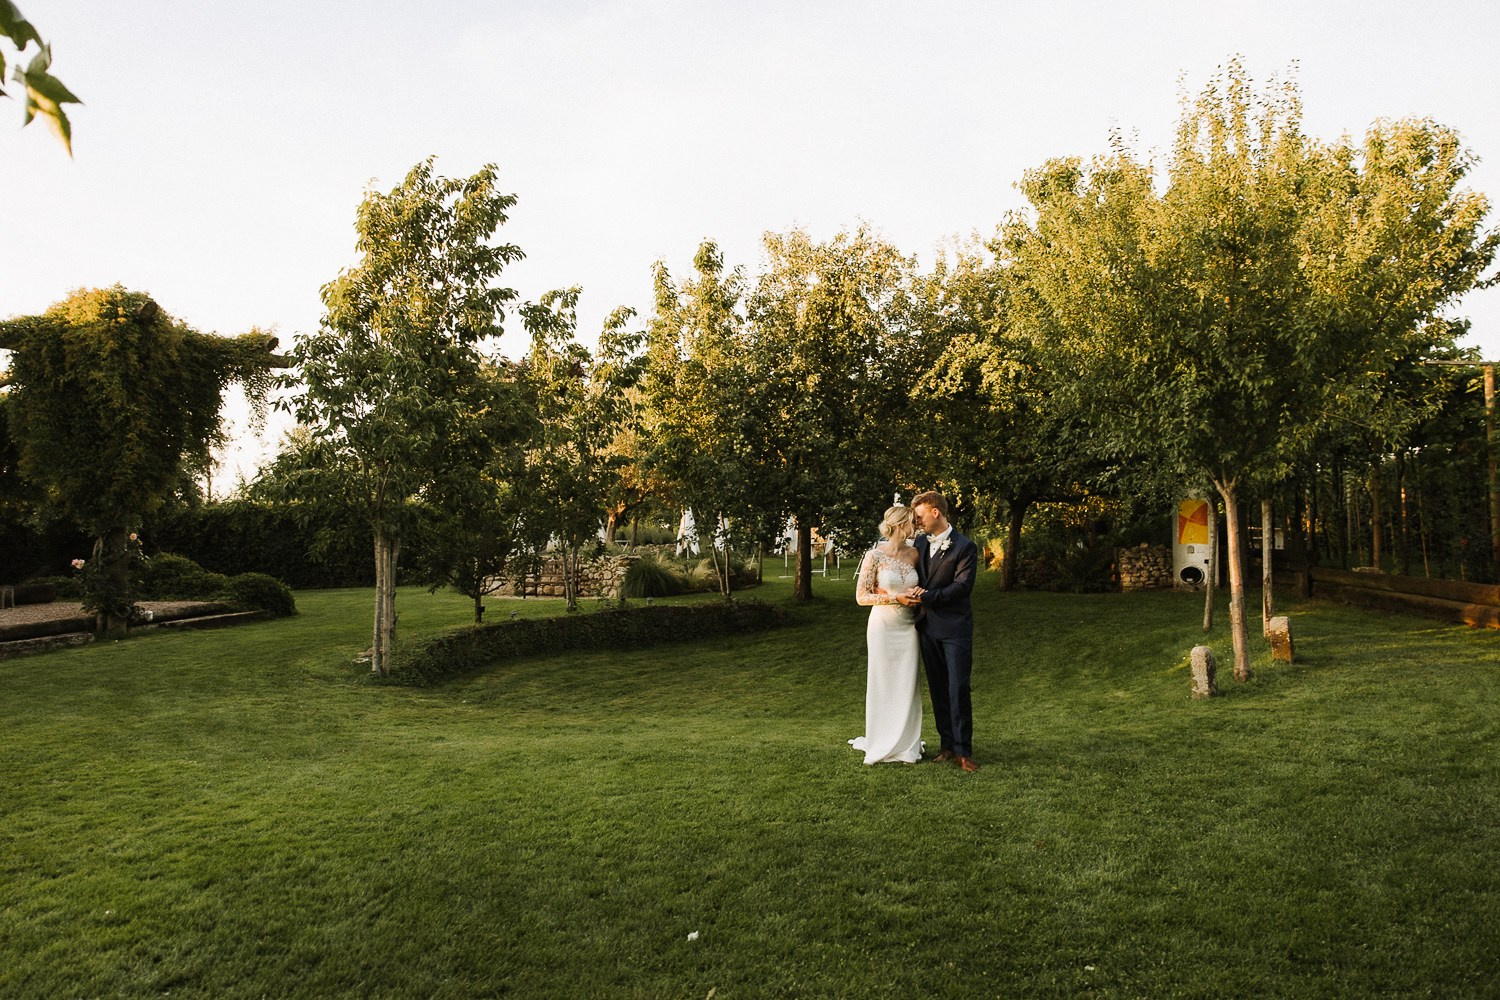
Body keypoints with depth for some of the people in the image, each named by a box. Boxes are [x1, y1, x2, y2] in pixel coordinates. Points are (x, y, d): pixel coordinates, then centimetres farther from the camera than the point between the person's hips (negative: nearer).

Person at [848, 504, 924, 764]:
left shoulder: (913, 554, 4)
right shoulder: (875, 556, -10)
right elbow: (861, 596, -9)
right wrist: (896, 598, -17)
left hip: (908, 626, 4)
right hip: (883, 625, -4)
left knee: (907, 683, 6)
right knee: (883, 682, 4)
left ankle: (906, 744, 17)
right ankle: (881, 745, 17)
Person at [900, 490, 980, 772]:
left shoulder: (965, 547, -9)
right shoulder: (921, 542, 11)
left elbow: (962, 586, -16)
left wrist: (925, 596, -19)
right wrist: (915, 591, -5)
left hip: (955, 627, -6)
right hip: (928, 625, 6)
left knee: (958, 688, -5)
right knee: (938, 689, 10)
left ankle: (963, 751, 2)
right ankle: (947, 745, 18)